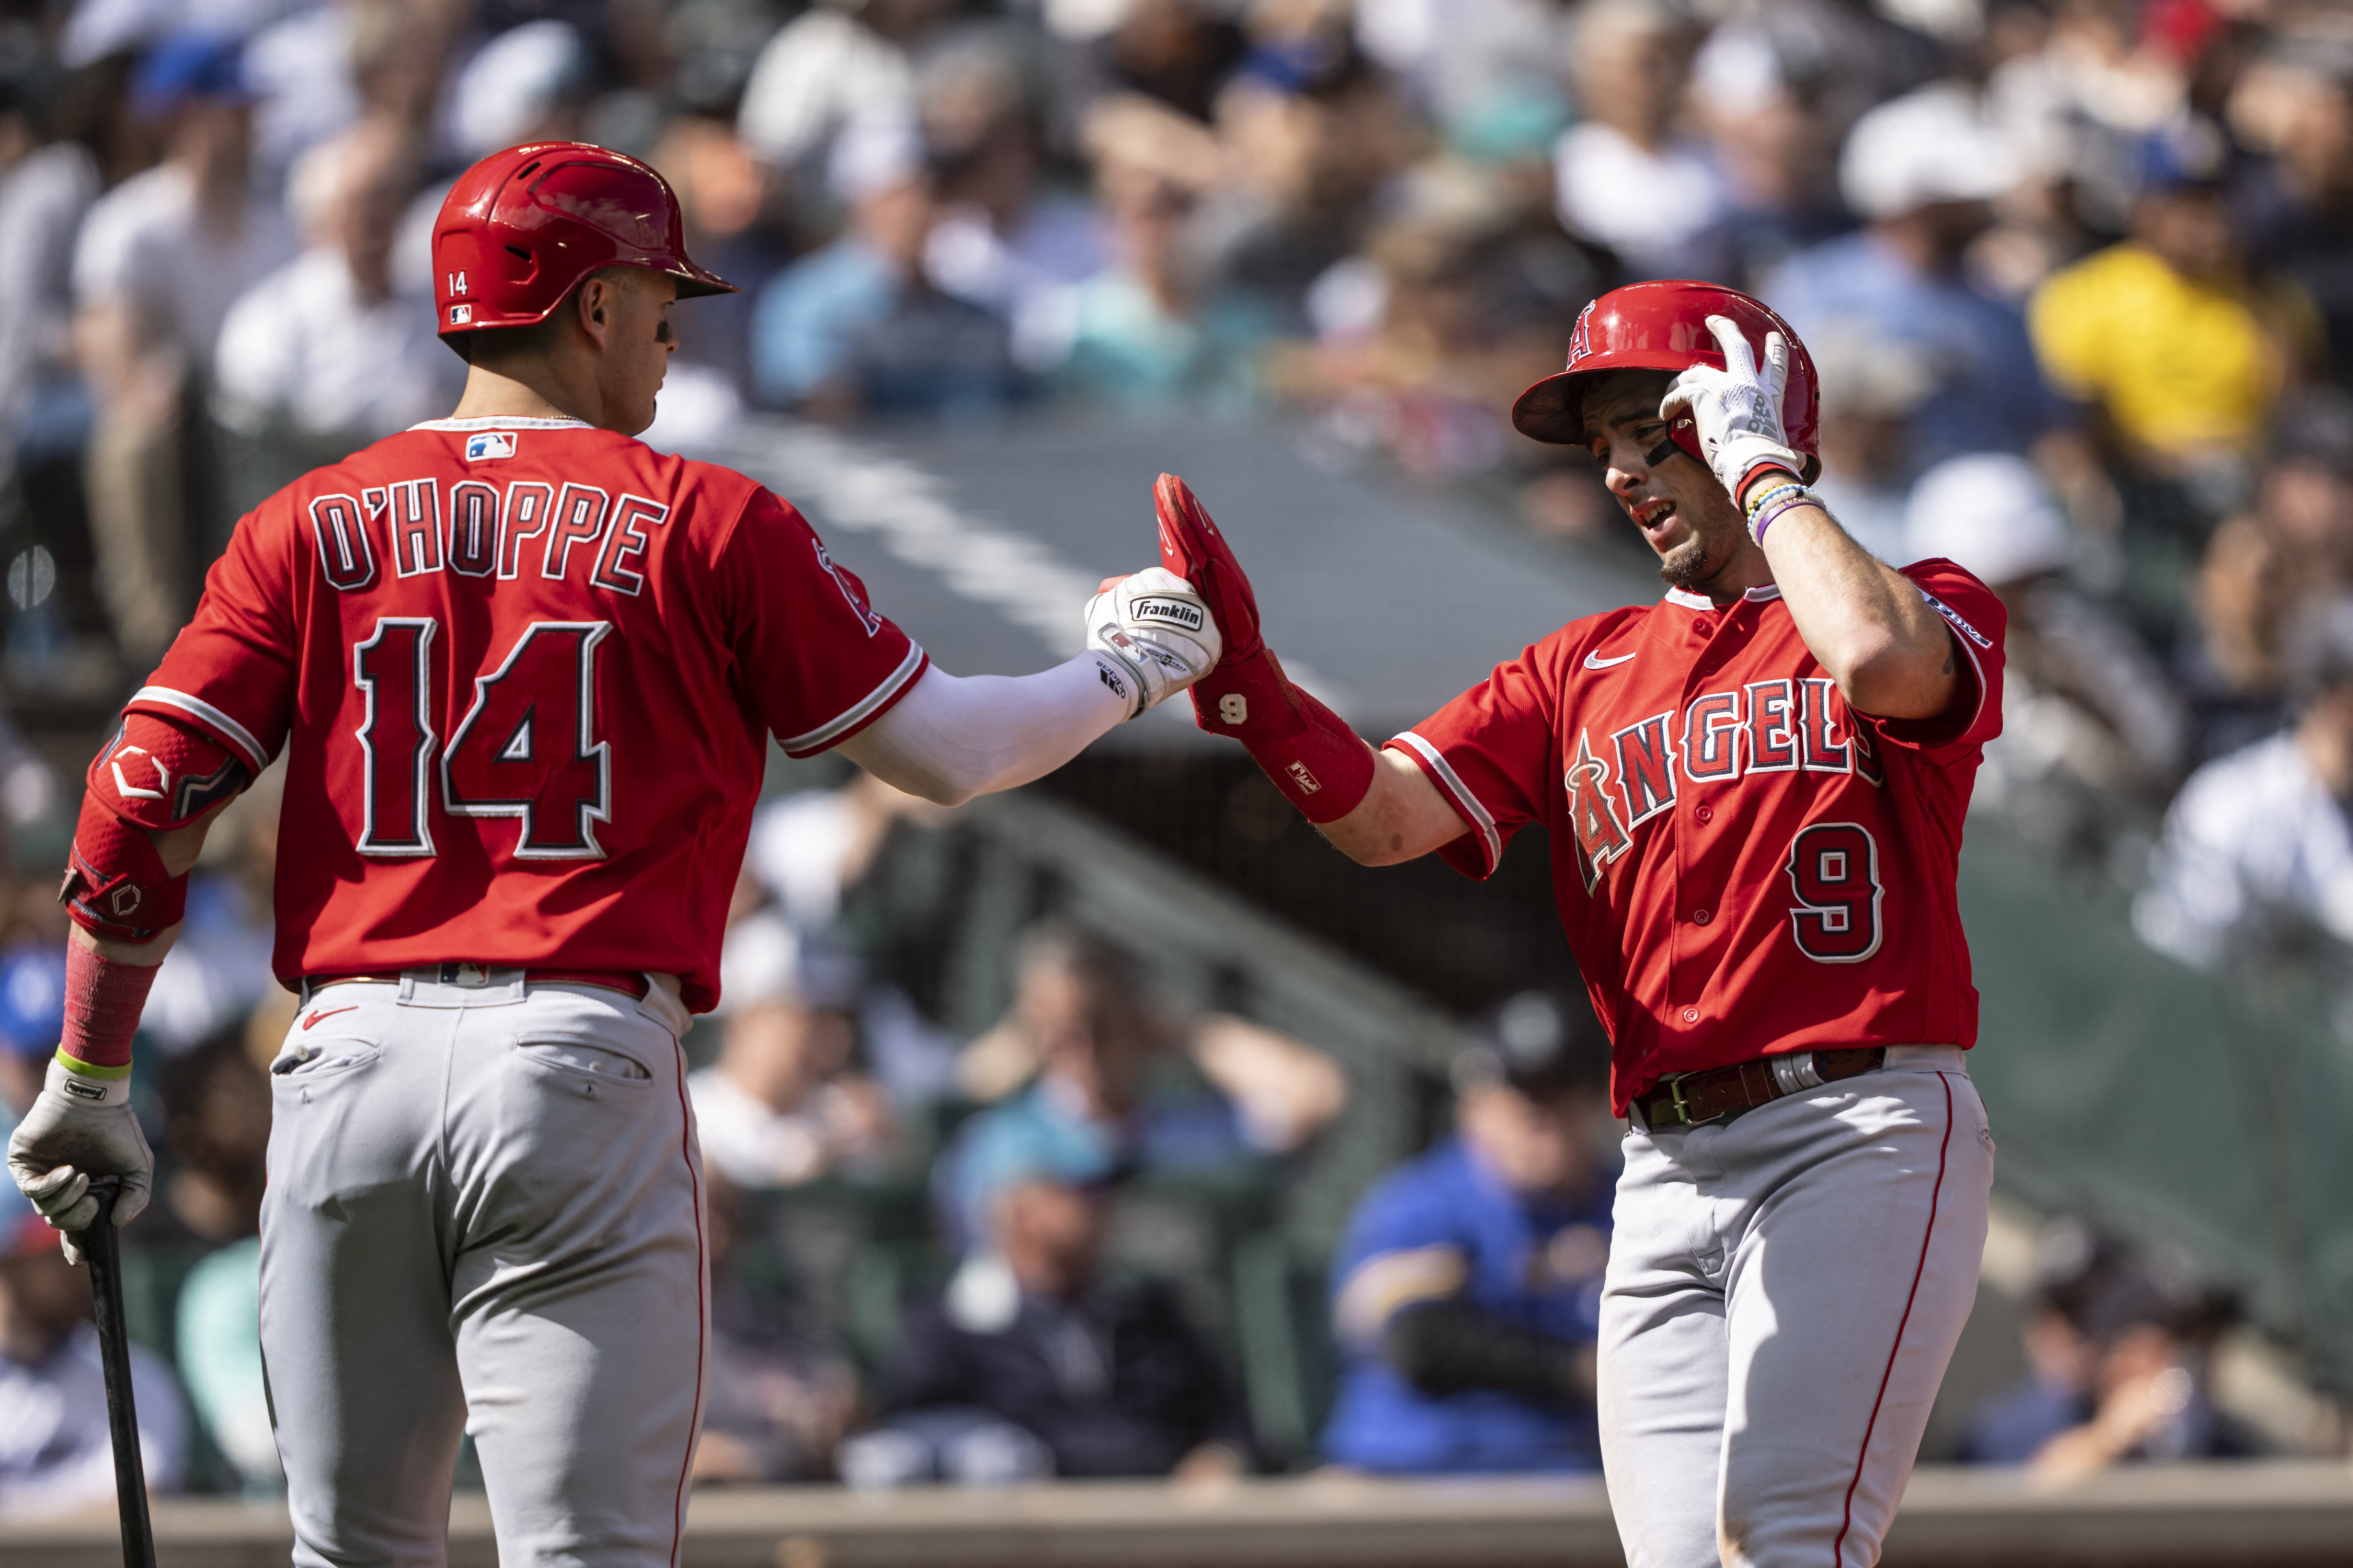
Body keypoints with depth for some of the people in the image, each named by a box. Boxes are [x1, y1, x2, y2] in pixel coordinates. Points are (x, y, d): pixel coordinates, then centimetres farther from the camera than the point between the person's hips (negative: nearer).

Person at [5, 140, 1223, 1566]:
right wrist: (1128, 669, 28)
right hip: (585, 1062, -3)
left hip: (345, 1065, 3)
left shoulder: (311, 529, 10)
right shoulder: (705, 522, 3)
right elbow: (943, 751, 9)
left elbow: (140, 807, 4)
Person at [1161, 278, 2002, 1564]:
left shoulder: (1933, 605, 7)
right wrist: (1246, 686, -11)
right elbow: (1382, 817, 9)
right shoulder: (1587, 667, 22)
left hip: (1860, 1132, -6)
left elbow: (1881, 662, -20)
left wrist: (1758, 466, -4)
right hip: (1668, 1164, 6)